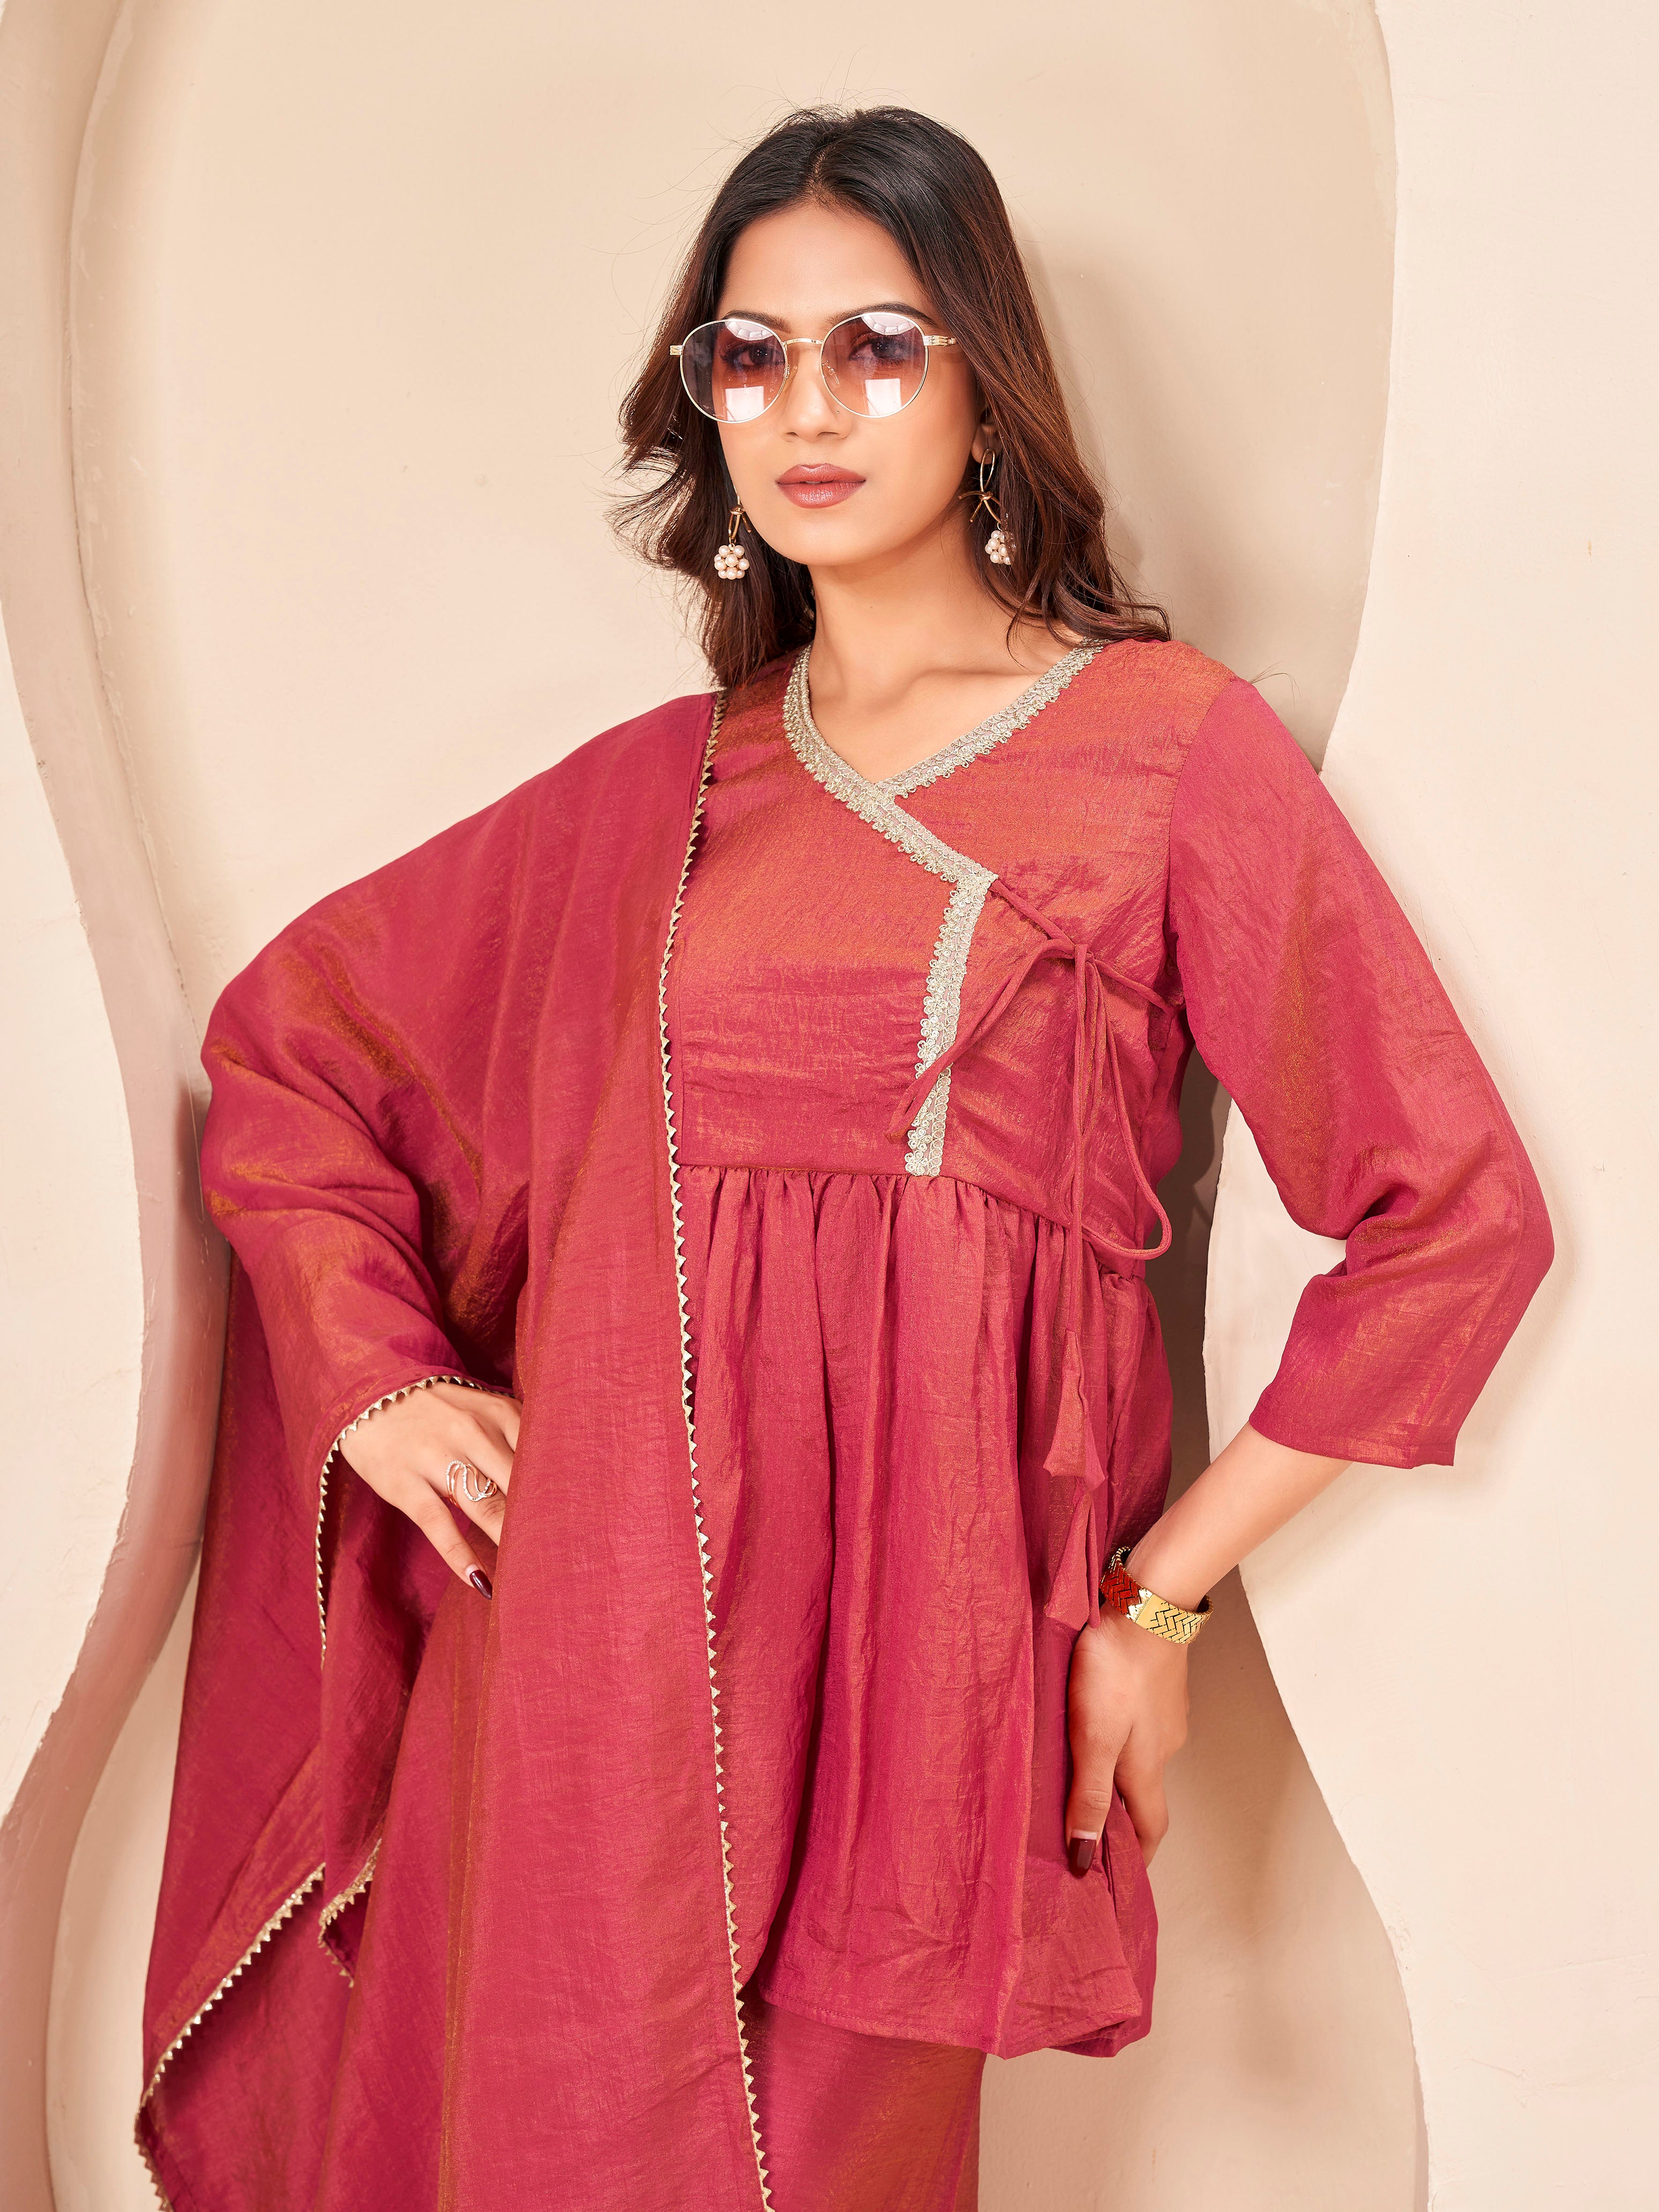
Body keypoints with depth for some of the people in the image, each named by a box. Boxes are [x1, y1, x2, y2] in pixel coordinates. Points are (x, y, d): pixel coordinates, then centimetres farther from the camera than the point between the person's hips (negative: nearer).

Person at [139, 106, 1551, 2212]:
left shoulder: (1174, 744, 1)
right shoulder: (660, 786, 12)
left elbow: (1452, 1212, -1)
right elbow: (282, 1034, 21)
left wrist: (1159, 1587, -1)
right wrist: (375, 1375, 6)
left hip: (904, 1635, -3)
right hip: (597, 1633, 3)